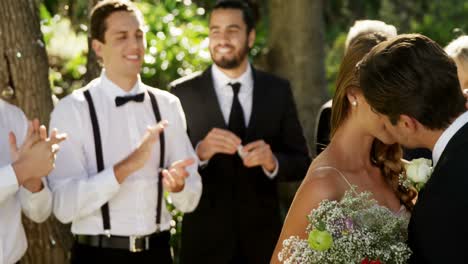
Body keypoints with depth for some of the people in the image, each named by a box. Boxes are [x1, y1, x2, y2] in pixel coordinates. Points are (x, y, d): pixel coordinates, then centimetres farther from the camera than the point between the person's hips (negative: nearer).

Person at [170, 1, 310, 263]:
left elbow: (301, 163, 2)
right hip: (205, 239, -2)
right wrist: (200, 151, -24)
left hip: (262, 236, 2)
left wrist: (272, 161, -17)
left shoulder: (278, 90, 2)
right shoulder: (183, 93, -4)